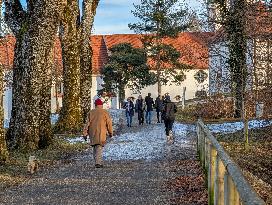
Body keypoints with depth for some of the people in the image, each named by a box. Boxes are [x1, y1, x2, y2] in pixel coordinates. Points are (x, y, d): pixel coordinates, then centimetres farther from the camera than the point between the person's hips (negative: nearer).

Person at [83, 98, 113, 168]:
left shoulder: (91, 112, 7)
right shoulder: (105, 112, -2)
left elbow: (87, 123, 4)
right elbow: (109, 123, -1)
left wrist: (85, 133, 7)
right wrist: (110, 132, 10)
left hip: (92, 133, 3)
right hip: (101, 133, -3)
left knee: (95, 147, 16)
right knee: (99, 147, -5)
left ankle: (98, 162, 20)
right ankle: (98, 162, -18)